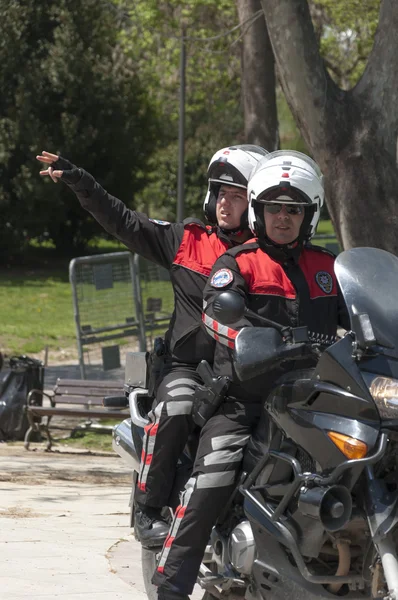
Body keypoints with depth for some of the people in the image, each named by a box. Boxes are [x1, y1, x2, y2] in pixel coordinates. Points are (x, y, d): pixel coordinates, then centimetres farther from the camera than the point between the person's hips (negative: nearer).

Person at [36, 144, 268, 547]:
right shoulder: (186, 239, 11)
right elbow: (124, 222, 11)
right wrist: (76, 180, 5)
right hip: (188, 363, 0)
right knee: (175, 410, -31)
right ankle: (148, 510, -21)